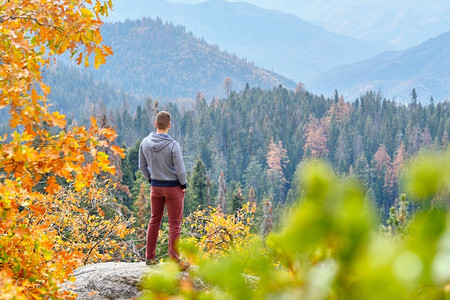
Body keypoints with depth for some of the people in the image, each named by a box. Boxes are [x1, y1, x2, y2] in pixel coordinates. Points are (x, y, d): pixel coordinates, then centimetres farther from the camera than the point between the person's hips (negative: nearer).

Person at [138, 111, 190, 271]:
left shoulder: (145, 143, -5)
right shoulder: (173, 145, -22)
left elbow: (142, 166, 6)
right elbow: (180, 170, -17)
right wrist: (183, 185, -1)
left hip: (156, 186, 5)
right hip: (173, 187, -5)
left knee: (155, 220, 16)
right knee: (175, 223, 3)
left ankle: (149, 257, 21)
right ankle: (175, 260, 6)